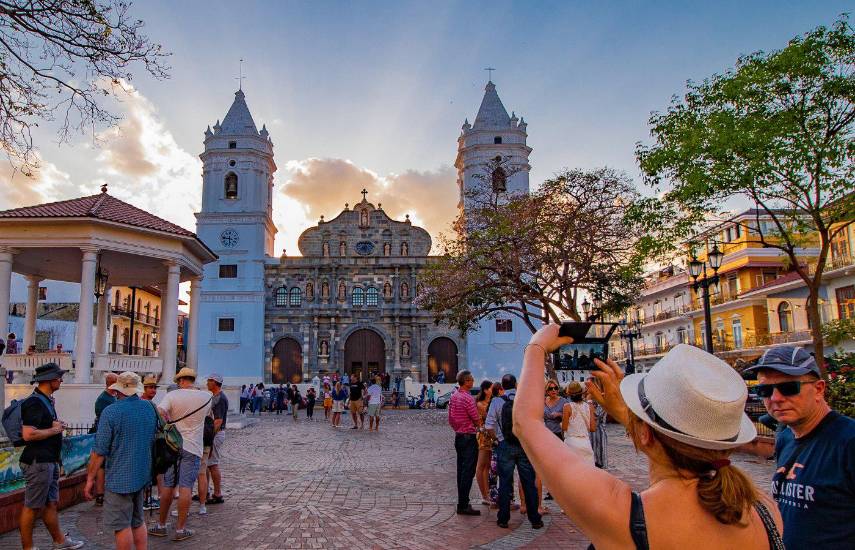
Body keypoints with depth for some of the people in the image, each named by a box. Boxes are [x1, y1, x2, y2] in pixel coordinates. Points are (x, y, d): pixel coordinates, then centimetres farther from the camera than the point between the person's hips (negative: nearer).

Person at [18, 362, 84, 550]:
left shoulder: (46, 400, 14)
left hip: (49, 461, 10)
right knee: (32, 507, 1)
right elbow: (28, 434, -27)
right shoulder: (34, 403, -18)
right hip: (38, 462, -10)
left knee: (50, 503, 17)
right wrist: (53, 430, -15)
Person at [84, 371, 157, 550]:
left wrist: (90, 479, -5)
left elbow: (99, 451, -15)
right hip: (143, 475, 7)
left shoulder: (111, 412, -15)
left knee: (122, 525, 3)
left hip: (120, 477, -7)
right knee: (138, 522, 18)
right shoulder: (149, 408, 5)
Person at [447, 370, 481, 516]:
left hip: (458, 437, 9)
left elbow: (450, 419, 13)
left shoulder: (453, 396, 6)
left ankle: (462, 503, 20)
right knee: (468, 472, -4)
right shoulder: (468, 398, -19)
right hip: (469, 438, -9)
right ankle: (463, 505, -2)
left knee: (461, 471, 14)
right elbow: (477, 421, -13)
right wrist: (477, 427, 8)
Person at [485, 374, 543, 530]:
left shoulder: (497, 402, -4)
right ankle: (535, 519, 14)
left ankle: (503, 519, 12)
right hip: (526, 445, 1)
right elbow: (540, 424, -2)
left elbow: (489, 426, -6)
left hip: (505, 446, -1)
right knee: (529, 483, 8)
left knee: (505, 483, 6)